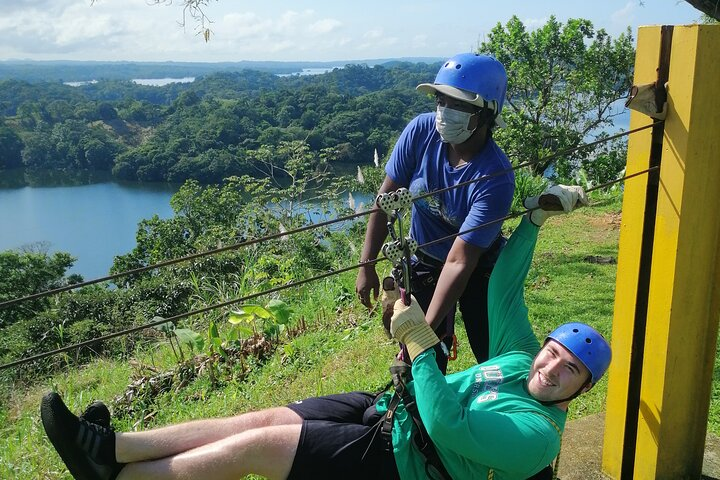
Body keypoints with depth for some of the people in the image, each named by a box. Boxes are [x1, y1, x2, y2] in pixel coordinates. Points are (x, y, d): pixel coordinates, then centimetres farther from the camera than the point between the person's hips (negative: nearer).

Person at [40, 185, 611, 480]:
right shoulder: (520, 357, 9)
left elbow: (446, 424, -28)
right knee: (265, 418, -9)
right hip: (384, 408, 7)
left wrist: (421, 345, -27)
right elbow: (504, 290, 9)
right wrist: (533, 220, 6)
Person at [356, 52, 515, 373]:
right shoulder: (422, 130, -20)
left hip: (479, 269, -3)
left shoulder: (495, 177, -31)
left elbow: (459, 262, -31)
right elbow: (387, 198, -9)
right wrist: (366, 266, -8)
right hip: (423, 262, 3)